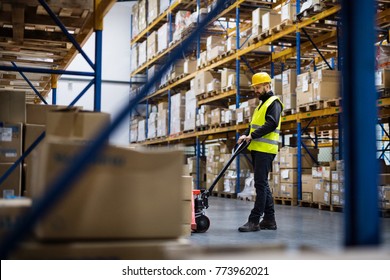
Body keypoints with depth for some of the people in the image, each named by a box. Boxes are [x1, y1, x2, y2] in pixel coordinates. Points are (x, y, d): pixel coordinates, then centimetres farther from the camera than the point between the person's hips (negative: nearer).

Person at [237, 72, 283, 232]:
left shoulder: (274, 102, -6)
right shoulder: (261, 104, 24)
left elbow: (272, 124, -19)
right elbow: (254, 125, 23)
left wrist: (253, 135, -20)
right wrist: (245, 135, 4)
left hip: (265, 150, -10)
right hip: (257, 149, 10)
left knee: (260, 184, -10)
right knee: (263, 184, 11)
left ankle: (254, 221, -9)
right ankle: (269, 220, 17)